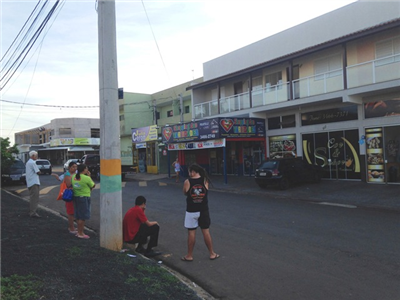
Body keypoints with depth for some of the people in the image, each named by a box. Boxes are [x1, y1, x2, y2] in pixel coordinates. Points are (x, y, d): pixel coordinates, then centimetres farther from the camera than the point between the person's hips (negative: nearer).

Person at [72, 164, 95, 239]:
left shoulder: (74, 176, 4)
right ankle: (80, 233, 7)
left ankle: (79, 232, 27)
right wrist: (89, 176, 1)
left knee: (78, 216, 17)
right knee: (83, 217, 1)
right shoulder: (86, 178, -16)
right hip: (84, 197, -8)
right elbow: (93, 186, -4)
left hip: (76, 197, 8)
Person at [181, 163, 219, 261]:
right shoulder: (205, 180, -5)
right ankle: (212, 254, 21)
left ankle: (189, 256, 17)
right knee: (206, 232, 11)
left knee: (191, 232, 6)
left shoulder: (187, 182, -11)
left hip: (191, 211, -2)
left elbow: (185, 193, 5)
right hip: (203, 211, 2)